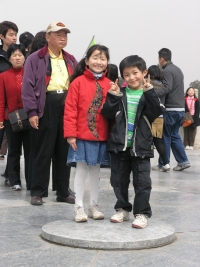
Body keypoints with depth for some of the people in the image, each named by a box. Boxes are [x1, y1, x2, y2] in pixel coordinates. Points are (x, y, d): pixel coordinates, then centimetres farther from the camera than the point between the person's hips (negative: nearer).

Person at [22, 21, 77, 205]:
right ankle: (38, 192, 10)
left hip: (68, 107, 5)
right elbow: (28, 86, -6)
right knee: (42, 152, 1)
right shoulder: (35, 59, 0)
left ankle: (63, 192, 18)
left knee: (65, 152, 9)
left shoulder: (71, 60, 17)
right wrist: (32, 112, -13)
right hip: (46, 107, -4)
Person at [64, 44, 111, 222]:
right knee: (82, 170, 3)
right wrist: (70, 134, -12)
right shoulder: (78, 82, -7)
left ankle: (94, 205, 23)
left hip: (101, 136, 3)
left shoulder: (109, 85, 3)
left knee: (96, 171, 13)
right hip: (82, 136, -3)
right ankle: (79, 207, 12)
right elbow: (70, 110, -9)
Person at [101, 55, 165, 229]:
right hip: (119, 145, 3)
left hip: (141, 146, -3)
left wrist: (149, 92, -24)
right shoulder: (119, 94, 7)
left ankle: (142, 213, 7)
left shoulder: (148, 95, 1)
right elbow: (108, 114, -1)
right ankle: (123, 209, 27)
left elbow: (157, 112, -15)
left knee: (142, 181, -2)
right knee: (119, 180, 12)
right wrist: (113, 96, -12)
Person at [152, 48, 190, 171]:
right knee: (174, 135, 15)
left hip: (170, 109, -8)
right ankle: (183, 161, 9)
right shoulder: (178, 69, 17)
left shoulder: (167, 71, -12)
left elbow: (167, 88, -26)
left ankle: (163, 164, 6)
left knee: (166, 137, 1)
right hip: (181, 108, 8)